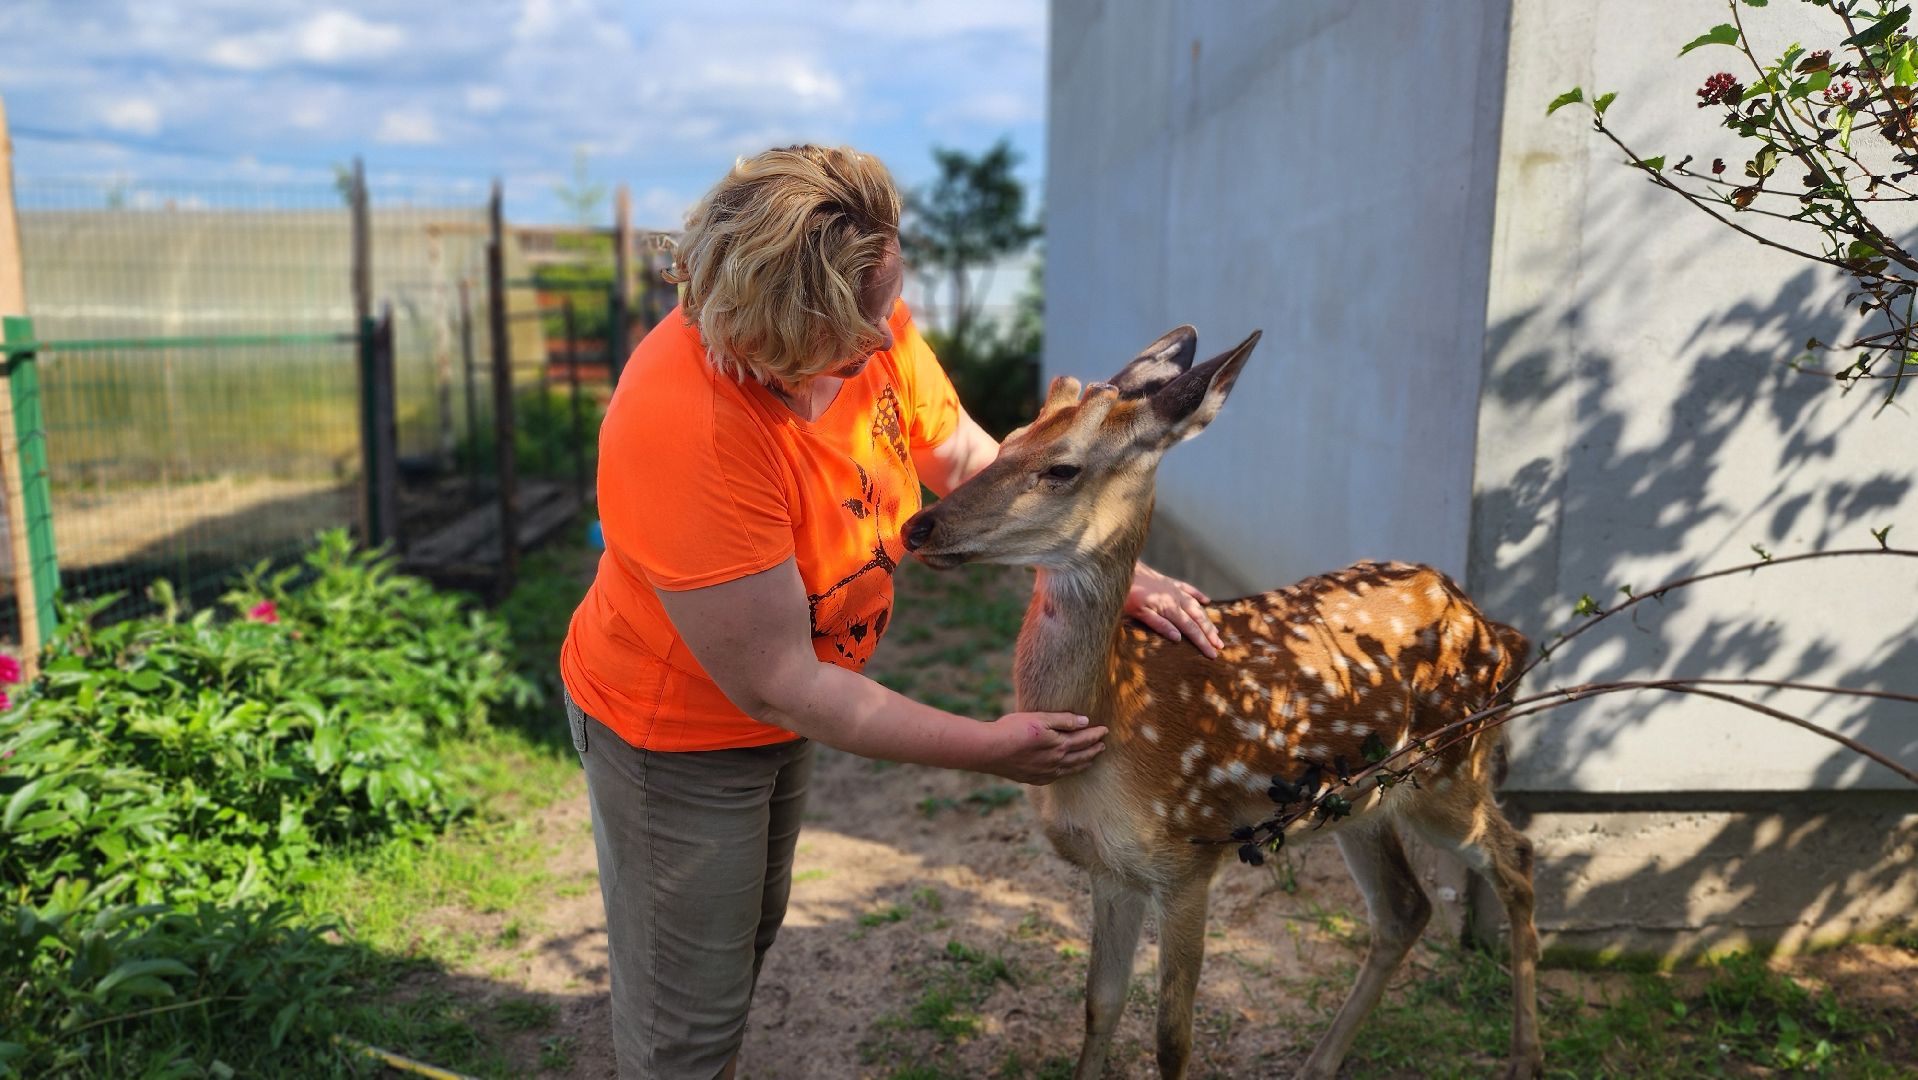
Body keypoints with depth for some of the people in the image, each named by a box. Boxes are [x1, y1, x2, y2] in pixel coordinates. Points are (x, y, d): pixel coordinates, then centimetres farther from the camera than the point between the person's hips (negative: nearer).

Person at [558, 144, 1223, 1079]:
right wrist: (990, 748, -25)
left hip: (779, 707, 8)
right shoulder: (684, 426, -38)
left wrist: (1117, 572, -12)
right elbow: (776, 684, -31)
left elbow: (969, 461, -2)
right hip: (676, 730, -7)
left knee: (749, 933, 30)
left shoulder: (874, 329, -18)